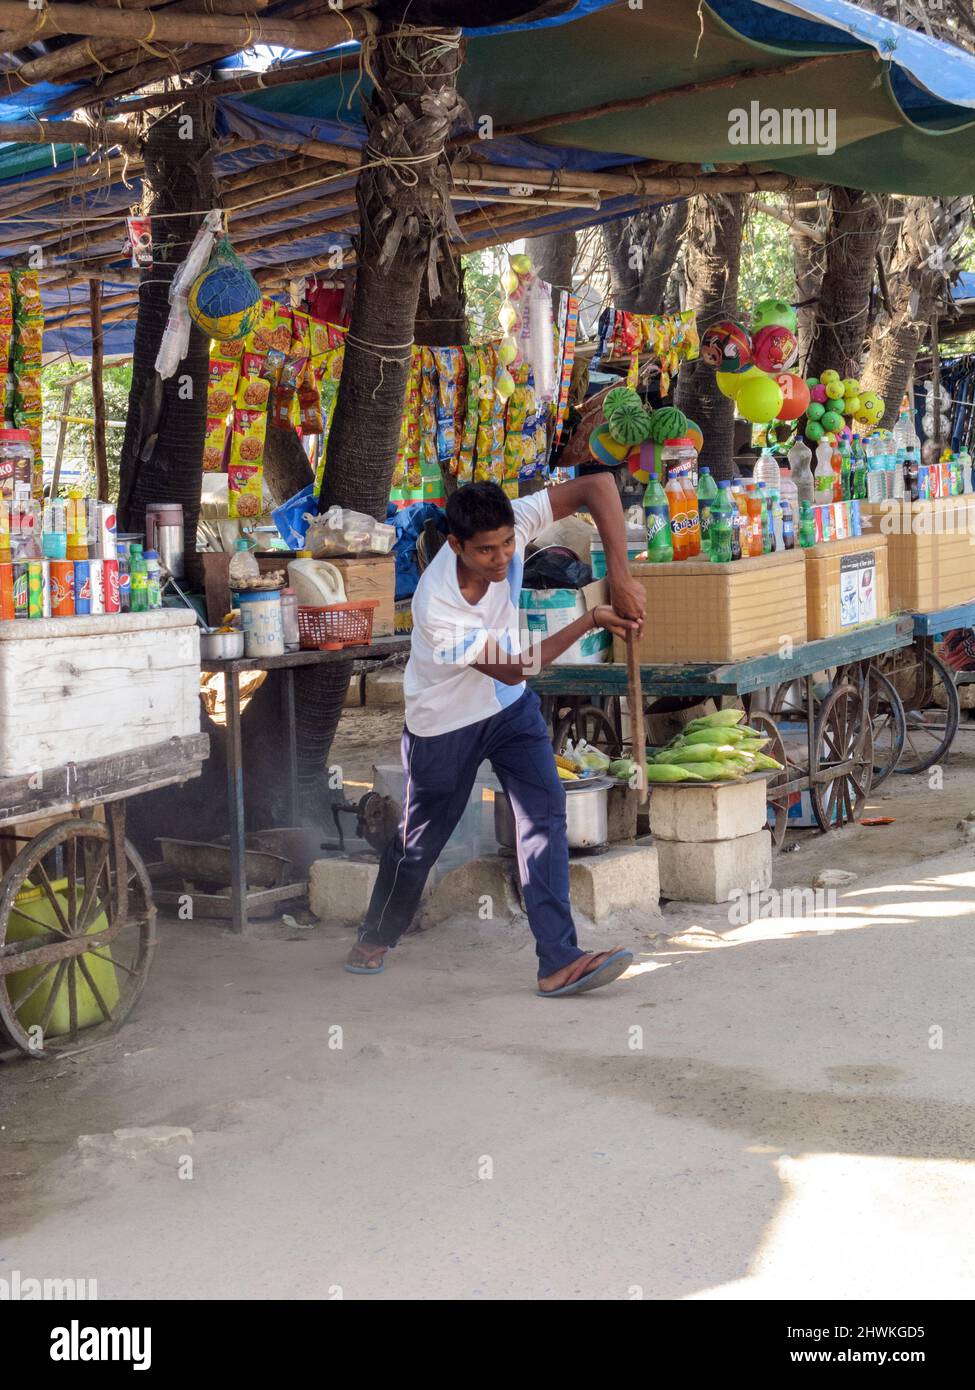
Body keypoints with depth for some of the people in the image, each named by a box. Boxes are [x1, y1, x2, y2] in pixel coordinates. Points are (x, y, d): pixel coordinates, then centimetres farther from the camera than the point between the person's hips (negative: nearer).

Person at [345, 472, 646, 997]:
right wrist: (590, 620, -28)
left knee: (545, 810, -15)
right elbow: (512, 668, -26)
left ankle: (558, 962, -16)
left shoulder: (509, 526, -25)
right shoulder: (437, 606, -36)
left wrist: (619, 576, -35)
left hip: (510, 707, 4)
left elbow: (598, 485, -26)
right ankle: (374, 939, 40)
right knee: (419, 841, 12)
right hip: (444, 723, -4)